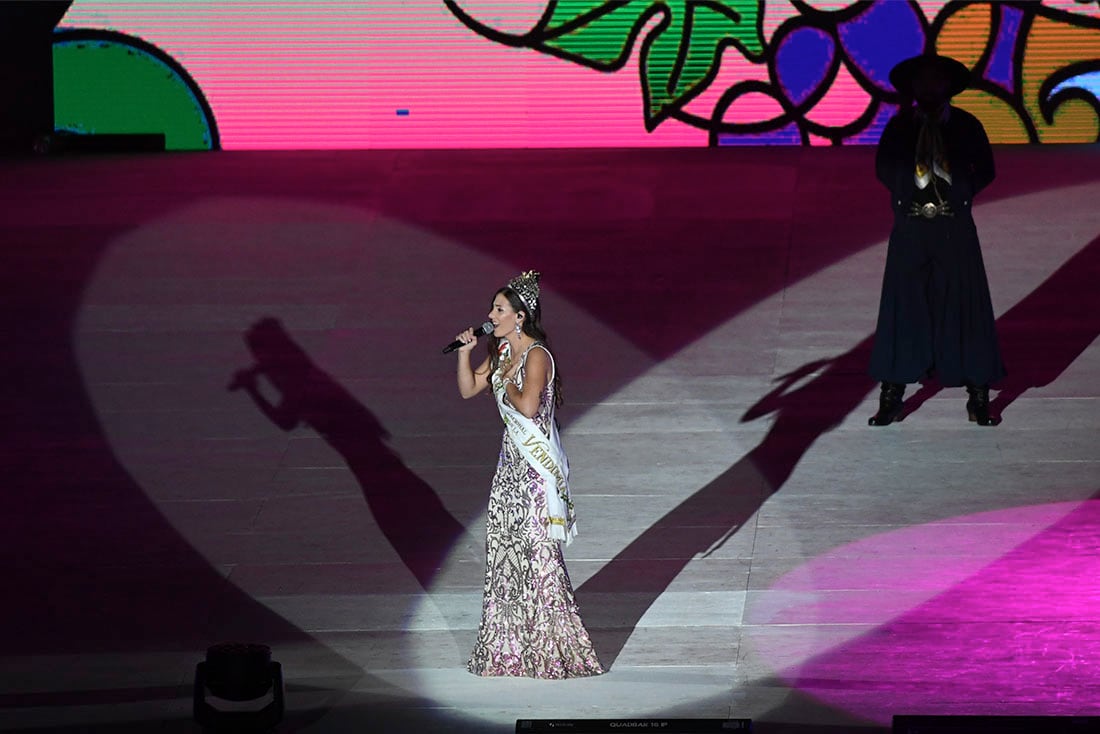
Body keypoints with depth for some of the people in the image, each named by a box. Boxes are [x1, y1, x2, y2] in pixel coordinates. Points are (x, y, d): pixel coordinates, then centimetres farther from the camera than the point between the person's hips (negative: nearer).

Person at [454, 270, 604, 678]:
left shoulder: (536, 356, -17)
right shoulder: (502, 352, 10)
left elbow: (527, 406, -31)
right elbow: (468, 390, 18)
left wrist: (506, 380, -14)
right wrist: (465, 352, 4)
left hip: (536, 465, -9)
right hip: (512, 460, 9)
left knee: (536, 551, -5)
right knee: (503, 549, 11)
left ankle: (550, 649, 2)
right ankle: (509, 648, 19)